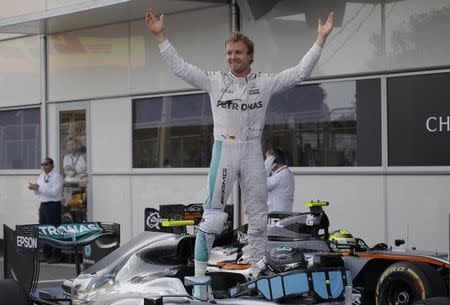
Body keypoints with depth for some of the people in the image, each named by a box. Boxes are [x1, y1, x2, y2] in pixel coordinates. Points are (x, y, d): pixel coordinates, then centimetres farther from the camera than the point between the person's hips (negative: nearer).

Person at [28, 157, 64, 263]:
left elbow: (54, 192, -22)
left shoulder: (56, 177, -10)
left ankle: (56, 256, 0)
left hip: (53, 206, -8)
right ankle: (46, 254, 20)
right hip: (43, 205, 8)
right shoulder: (41, 176, 15)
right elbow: (37, 192, 18)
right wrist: (35, 188, -6)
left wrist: (39, 188, -24)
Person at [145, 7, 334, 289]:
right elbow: (180, 67, 0)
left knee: (258, 214, 7)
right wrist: (160, 35, -8)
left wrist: (321, 39, -5)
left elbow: (300, 73, 1)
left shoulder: (265, 83, 4)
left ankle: (259, 271, 17)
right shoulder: (215, 81, 3)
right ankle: (199, 270, -2)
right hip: (224, 149, -2)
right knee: (213, 212, -6)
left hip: (253, 152, 2)